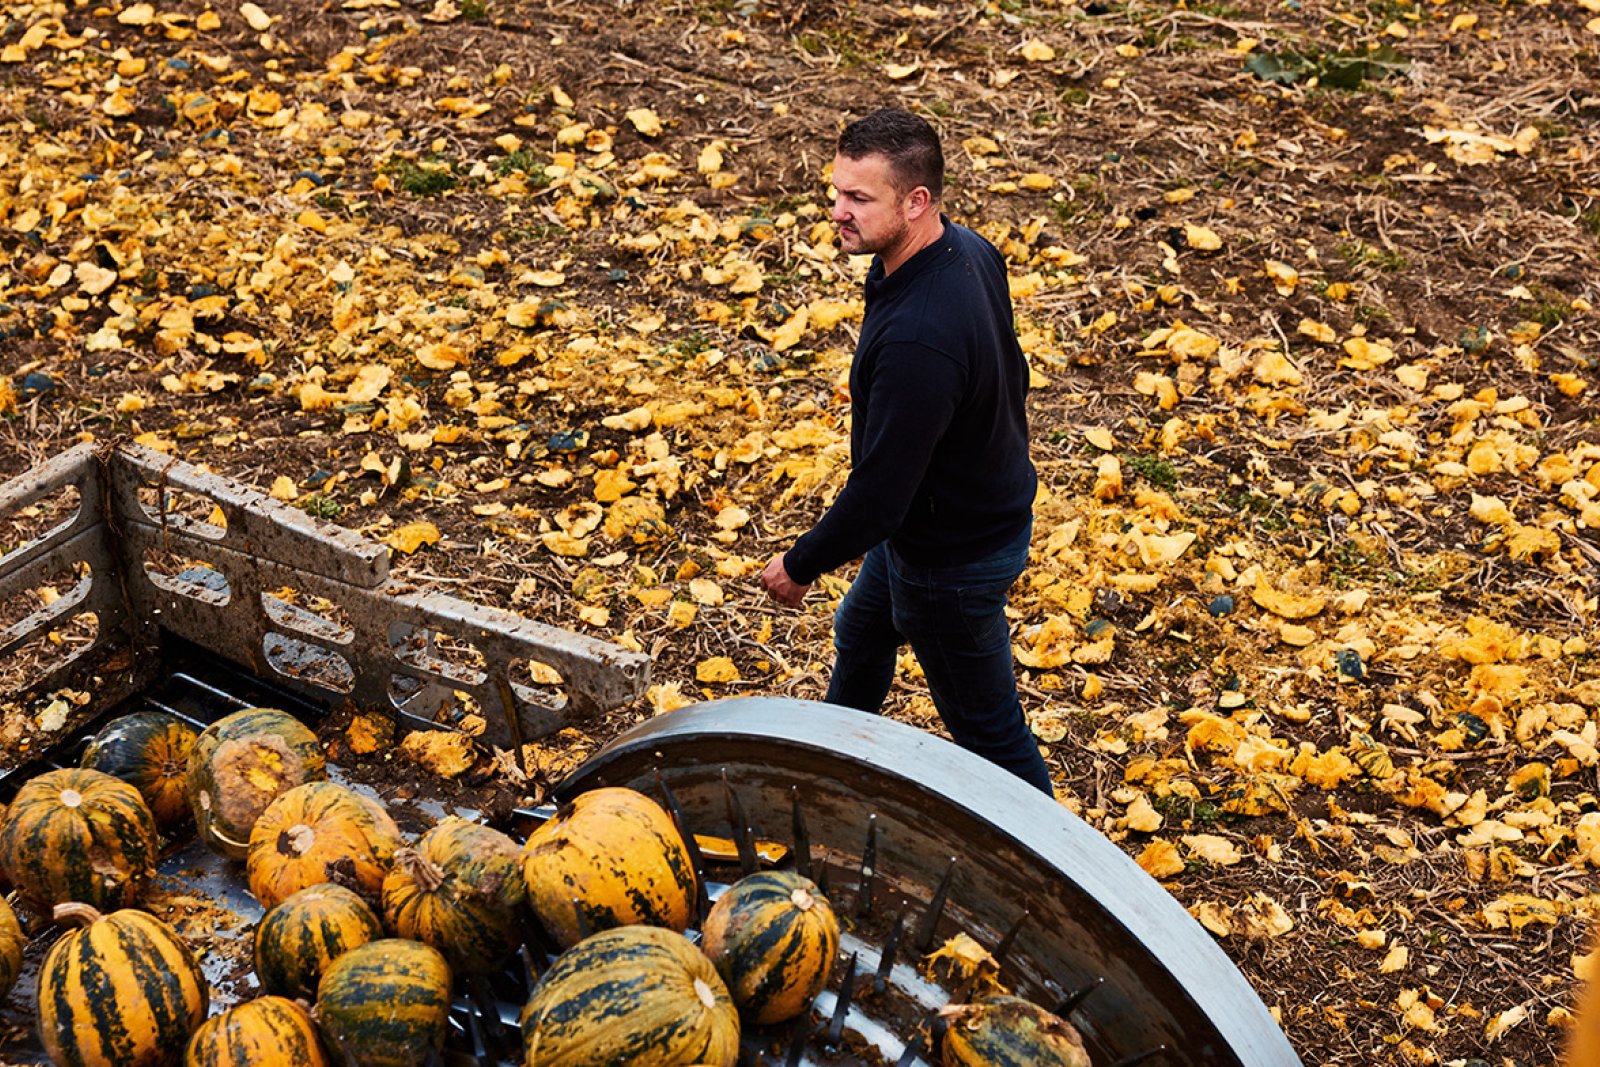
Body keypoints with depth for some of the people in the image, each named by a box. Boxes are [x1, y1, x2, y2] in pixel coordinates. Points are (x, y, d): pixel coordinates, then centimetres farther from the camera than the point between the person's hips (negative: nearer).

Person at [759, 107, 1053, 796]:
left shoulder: (916, 340, -40)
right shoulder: (970, 250, -10)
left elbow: (879, 492, -33)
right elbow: (1012, 374, 7)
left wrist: (801, 565, -16)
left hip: (954, 556, -10)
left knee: (986, 726, 12)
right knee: (860, 632, 33)